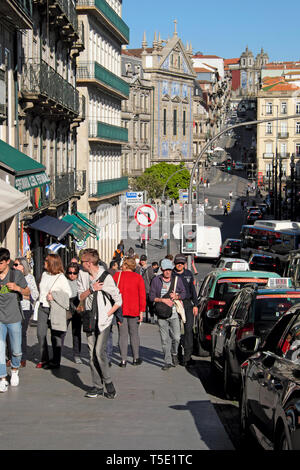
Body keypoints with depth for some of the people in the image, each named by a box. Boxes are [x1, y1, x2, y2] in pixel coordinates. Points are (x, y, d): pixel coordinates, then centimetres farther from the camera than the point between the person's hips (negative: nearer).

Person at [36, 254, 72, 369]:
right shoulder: (44, 274, 12)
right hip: (43, 308, 6)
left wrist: (54, 296, -16)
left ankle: (55, 362, 9)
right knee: (40, 334, 2)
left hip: (55, 310, -6)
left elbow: (69, 293, -9)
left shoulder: (61, 278, -8)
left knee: (55, 336, 2)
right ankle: (43, 359, 13)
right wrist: (41, 299, 11)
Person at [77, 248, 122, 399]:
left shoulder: (106, 277, -12)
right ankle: (97, 386, 10)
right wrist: (91, 289, -15)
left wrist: (107, 314, -10)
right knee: (92, 353, 4)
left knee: (99, 351, -15)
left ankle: (108, 382, 0)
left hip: (103, 320, -5)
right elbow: (80, 296, 2)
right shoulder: (82, 274, 4)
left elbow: (118, 300, -5)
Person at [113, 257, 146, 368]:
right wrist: (141, 311, 0)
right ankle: (136, 358, 17)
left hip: (120, 309, 0)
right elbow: (142, 295, -4)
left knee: (123, 335, 4)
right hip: (134, 310, 0)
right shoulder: (138, 277, -1)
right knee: (134, 334, 12)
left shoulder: (117, 275, -2)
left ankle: (123, 360, 2)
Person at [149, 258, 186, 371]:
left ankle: (174, 353, 26)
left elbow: (184, 293, 10)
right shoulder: (156, 280, 3)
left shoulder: (177, 280, 6)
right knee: (165, 339, 0)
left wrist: (176, 296, -11)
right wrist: (163, 300, -12)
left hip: (174, 313, 0)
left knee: (176, 337, -3)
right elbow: (151, 296, 2)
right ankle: (168, 361, 8)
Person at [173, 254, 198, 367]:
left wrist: (195, 305, 11)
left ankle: (187, 356, -8)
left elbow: (193, 290, 16)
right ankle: (178, 355, 14)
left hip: (188, 304, 2)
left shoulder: (189, 274, 11)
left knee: (188, 329, -8)